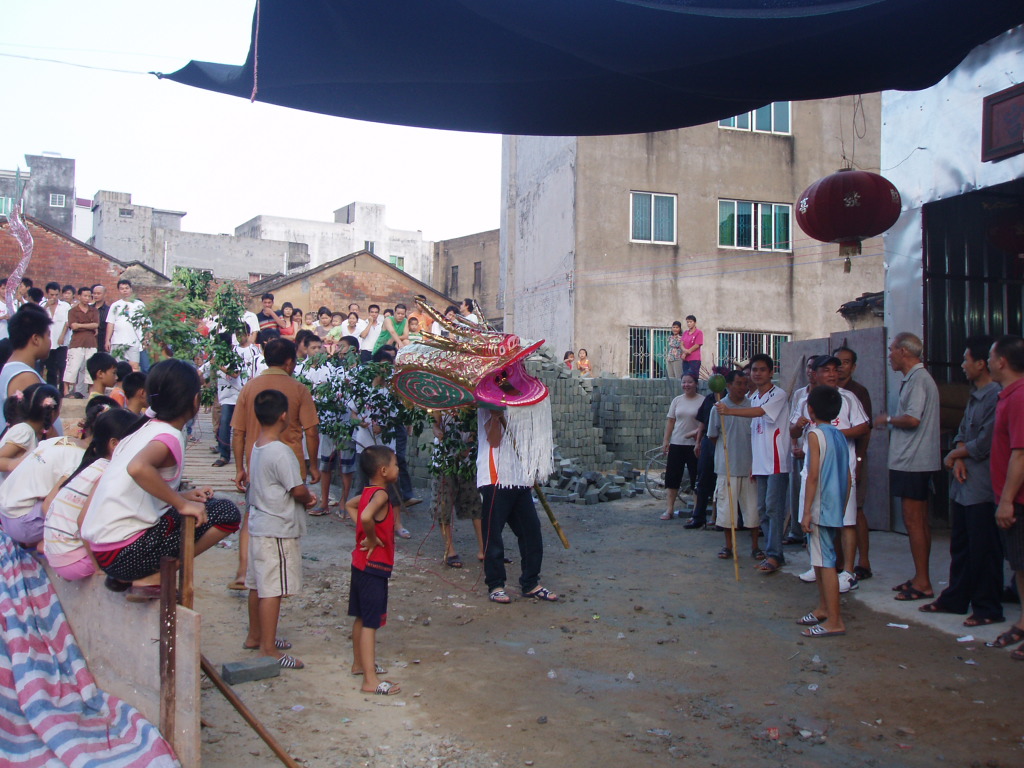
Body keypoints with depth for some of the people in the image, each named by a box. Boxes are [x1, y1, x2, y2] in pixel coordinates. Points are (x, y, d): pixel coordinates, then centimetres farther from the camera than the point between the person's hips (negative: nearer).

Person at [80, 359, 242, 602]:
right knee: (226, 513, -8)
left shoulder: (142, 429, 13)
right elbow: (138, 468, -34)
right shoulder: (169, 437, -13)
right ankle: (152, 579, -6)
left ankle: (127, 577, 13)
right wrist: (182, 504, -23)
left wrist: (181, 497, 9)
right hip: (124, 554, -9)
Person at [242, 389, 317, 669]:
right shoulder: (280, 451, -21)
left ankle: (255, 637, 31)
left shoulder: (257, 447, 8)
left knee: (258, 584, 18)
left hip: (259, 524, 10)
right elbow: (298, 490, -19)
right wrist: (309, 498, 3)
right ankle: (268, 649, 2)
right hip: (278, 530, -10)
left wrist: (304, 496, 5)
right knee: (272, 589, -4)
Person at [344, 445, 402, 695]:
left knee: (361, 618, 21)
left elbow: (350, 505, 26)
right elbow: (366, 516, -40)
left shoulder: (367, 493, 7)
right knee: (371, 622, -7)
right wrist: (372, 538, -22)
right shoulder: (380, 495, -21)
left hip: (361, 564, 10)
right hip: (374, 568, -10)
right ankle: (370, 680, -5)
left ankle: (359, 664, 35)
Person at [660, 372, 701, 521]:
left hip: (694, 444, -4)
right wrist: (666, 440, 5)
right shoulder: (677, 400, 9)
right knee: (672, 477, 3)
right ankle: (669, 509, 8)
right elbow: (670, 421, 10)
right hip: (676, 443, 4)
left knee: (696, 478, 1)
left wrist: (697, 432, -22)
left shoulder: (702, 401, -3)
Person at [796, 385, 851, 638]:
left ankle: (834, 621, -6)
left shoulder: (815, 434, -12)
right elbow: (848, 476, 13)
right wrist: (842, 508, 21)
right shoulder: (840, 436, 12)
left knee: (825, 562, -7)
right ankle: (824, 609, 29)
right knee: (820, 559, 19)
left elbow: (813, 475, -17)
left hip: (820, 509, -9)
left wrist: (807, 511, -15)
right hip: (835, 510, 9)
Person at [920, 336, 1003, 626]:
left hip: (981, 486, -9)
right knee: (960, 545, 17)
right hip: (963, 483, 9)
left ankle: (987, 608, 10)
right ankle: (955, 598, 28)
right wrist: (959, 459, -5)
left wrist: (953, 455, -3)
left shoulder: (996, 397, -17)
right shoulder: (974, 396, 14)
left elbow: (983, 445, -19)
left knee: (983, 550, 0)